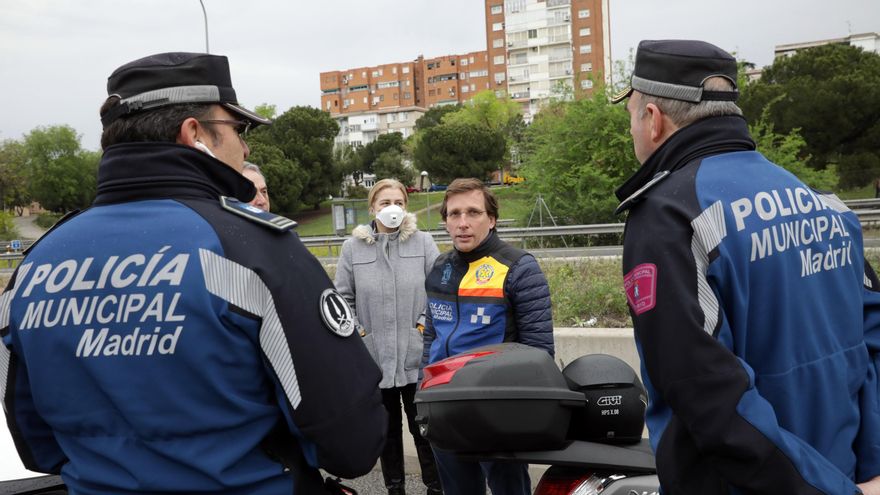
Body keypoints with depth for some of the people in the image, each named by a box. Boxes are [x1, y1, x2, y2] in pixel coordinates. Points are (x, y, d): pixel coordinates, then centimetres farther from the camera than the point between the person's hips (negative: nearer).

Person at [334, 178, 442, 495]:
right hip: (374, 357, 1)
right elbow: (343, 298, 5)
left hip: (417, 356, -1)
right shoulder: (353, 247, 2)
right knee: (386, 429, 16)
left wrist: (426, 325, -7)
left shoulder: (424, 242, 0)